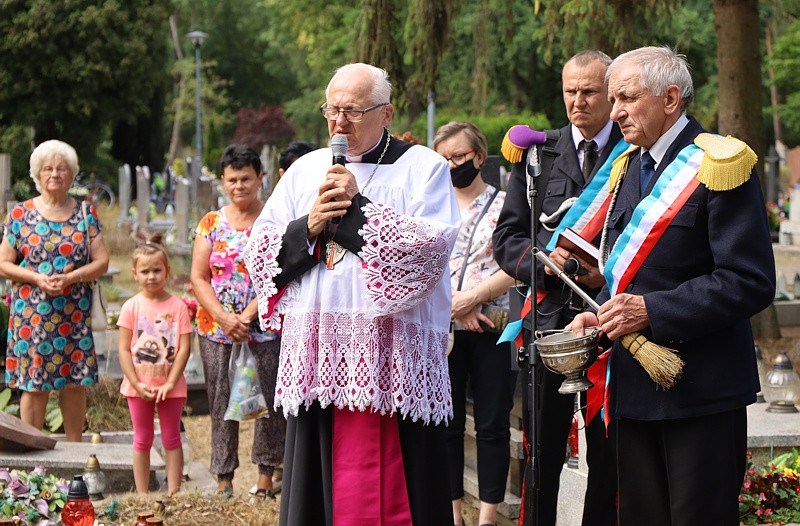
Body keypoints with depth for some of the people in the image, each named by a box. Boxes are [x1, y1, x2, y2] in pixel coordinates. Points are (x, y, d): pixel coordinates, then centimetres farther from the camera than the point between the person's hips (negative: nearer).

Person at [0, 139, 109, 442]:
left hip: (75, 314, 1)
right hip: (32, 313, -1)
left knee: (75, 383, 3)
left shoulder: (86, 215, 6)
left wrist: (70, 278, -14)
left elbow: (101, 262, 2)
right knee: (34, 385, -1)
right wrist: (37, 278, -14)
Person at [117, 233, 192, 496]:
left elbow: (184, 348, -6)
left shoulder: (178, 306, -4)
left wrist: (170, 383, -13)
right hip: (139, 386, 0)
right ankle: (142, 495, 13)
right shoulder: (131, 307, -3)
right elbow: (124, 349, -4)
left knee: (171, 439, 7)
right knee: (142, 441, 8)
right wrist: (136, 384, -11)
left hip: (170, 386, 0)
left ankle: (173, 493, 12)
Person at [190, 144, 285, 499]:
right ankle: (223, 480, 11)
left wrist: (247, 316, -16)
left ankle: (266, 477, 11)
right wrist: (223, 317, -9)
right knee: (221, 403, 4)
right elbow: (198, 277, 5)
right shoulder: (211, 223, 8)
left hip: (266, 327, -2)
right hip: (216, 329, 2)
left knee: (269, 400, -1)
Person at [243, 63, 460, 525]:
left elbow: (433, 247, -12)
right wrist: (308, 227, -6)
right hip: (317, 356, 4)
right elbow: (258, 253, 12)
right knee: (319, 483, 5)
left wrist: (358, 206, -11)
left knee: (391, 487, -5)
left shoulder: (423, 167, 4)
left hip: (392, 356, -4)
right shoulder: (306, 170, 17)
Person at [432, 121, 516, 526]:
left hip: (492, 327, -3)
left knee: (492, 424, -1)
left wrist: (474, 296, -15)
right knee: (446, 421, 3)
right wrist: (454, 304, -9)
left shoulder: (504, 204, 4)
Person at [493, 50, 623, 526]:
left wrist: (611, 272, -13)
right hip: (549, 317, 2)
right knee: (542, 453, 4)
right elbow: (507, 237, 9)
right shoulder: (536, 156, 11)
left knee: (610, 455, 4)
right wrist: (544, 260, -10)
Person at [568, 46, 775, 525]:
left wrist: (652, 310, -20)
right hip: (635, 388, 8)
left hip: (701, 391, -7)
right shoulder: (630, 166, 15)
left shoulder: (718, 166, -11)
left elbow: (750, 283, -17)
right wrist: (601, 314, 5)